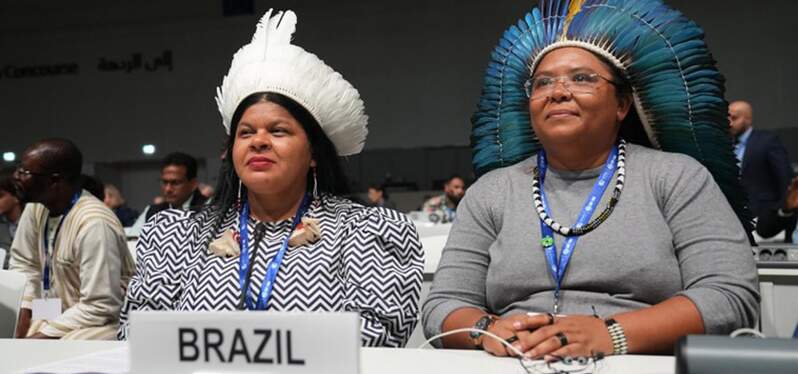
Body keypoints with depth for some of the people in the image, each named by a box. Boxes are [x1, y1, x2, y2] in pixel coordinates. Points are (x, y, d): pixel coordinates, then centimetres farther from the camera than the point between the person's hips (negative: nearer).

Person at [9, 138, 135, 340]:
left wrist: (41, 336, -21)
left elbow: (99, 308, -25)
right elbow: (23, 264, 9)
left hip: (99, 323, -8)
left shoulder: (94, 224, -26)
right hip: (58, 314, 8)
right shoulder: (36, 207, -3)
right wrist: (21, 316, -5)